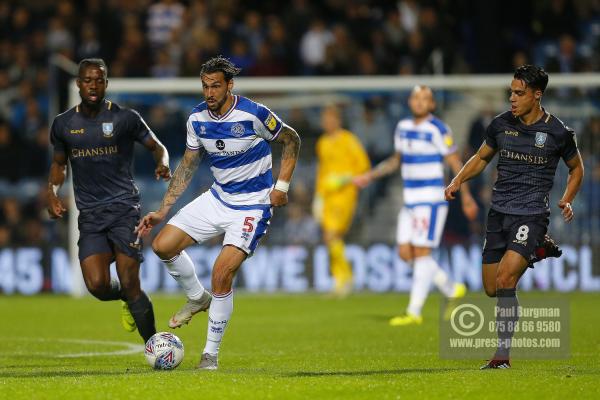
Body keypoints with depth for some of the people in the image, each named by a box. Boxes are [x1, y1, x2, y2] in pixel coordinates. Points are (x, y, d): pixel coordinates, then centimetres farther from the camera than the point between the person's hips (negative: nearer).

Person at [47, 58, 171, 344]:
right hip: (89, 215, 3)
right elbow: (59, 163, 22)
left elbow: (157, 147, 7)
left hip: (123, 206, -3)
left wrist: (163, 163, -15)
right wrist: (52, 194, 5)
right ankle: (128, 299, 22)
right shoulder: (63, 124, 8)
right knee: (97, 286, -13)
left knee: (129, 286, -12)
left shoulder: (125, 118, -2)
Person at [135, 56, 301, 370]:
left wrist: (282, 186, -11)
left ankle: (211, 353, -4)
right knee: (163, 245, -5)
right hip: (217, 198, 6)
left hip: (252, 205, -6)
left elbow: (291, 141, -3)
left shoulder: (253, 114, -19)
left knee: (222, 273, -18)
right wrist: (162, 211, 4)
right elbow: (187, 166, 8)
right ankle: (198, 299, 22)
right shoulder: (197, 118, -4)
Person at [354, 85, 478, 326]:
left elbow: (455, 163, -9)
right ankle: (452, 290, 20)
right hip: (410, 199, 8)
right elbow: (396, 160, 25)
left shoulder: (438, 130, -11)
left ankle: (414, 313, -6)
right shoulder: (403, 127, 11)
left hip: (431, 200, -8)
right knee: (406, 253, 4)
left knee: (421, 252, -9)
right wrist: (370, 176, 22)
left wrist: (466, 197, -10)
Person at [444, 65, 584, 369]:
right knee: (491, 288, 8)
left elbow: (576, 168, 12)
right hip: (499, 212, 5)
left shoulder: (557, 133, -5)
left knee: (505, 279, -22)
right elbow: (482, 157, 20)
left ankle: (503, 354, -16)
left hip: (531, 214, -5)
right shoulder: (501, 125, 4)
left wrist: (567, 200, -3)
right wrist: (458, 180, 4)